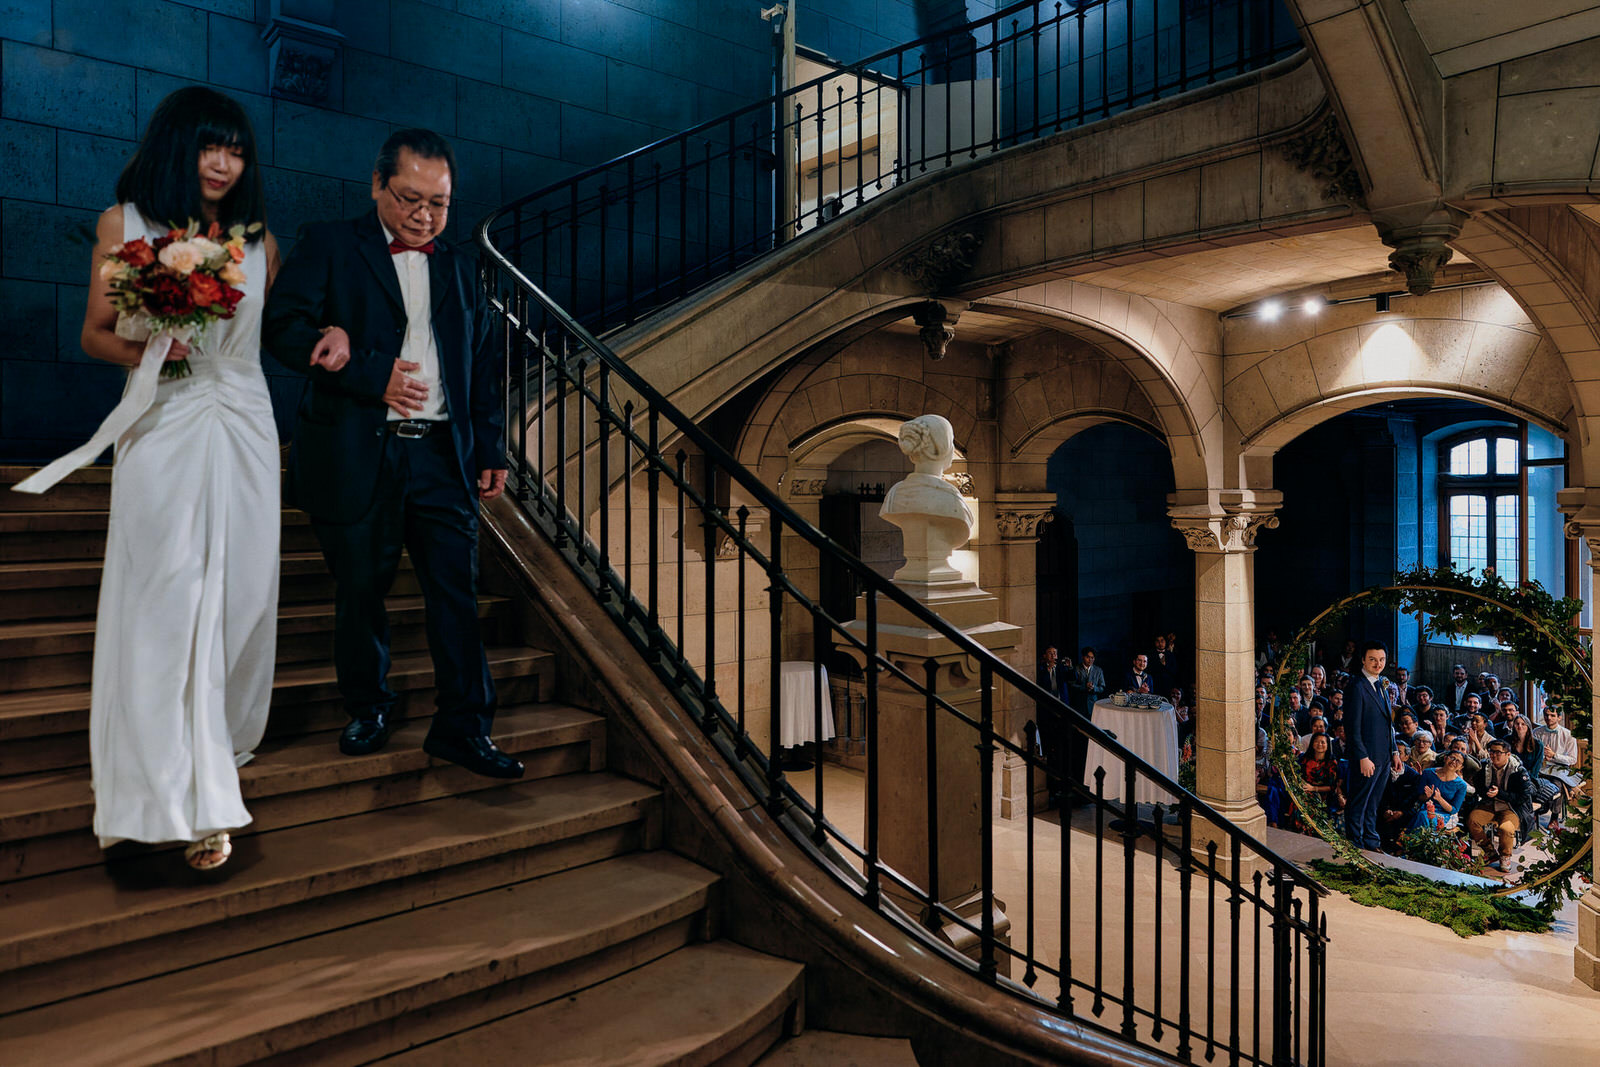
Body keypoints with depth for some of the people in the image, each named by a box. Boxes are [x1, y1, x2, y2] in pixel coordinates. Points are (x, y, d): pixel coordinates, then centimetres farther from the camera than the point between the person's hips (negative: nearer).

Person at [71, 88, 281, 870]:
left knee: (239, 595, 5)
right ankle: (195, 799, -2)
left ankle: (220, 742, 25)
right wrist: (144, 351, -12)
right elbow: (95, 333, 6)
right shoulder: (124, 223, 5)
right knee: (169, 604, -6)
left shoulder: (259, 239, 11)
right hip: (164, 431, -3)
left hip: (244, 431, 3)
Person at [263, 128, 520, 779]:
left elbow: (484, 363, 18)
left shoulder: (458, 266, 17)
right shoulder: (328, 247, 5)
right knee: (360, 593, 9)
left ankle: (463, 726, 10)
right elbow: (282, 326, -9)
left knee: (457, 593, 0)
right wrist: (375, 375, -15)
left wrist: (490, 449, 12)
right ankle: (368, 708, 29)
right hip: (357, 458, -2)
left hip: (444, 457, 3)